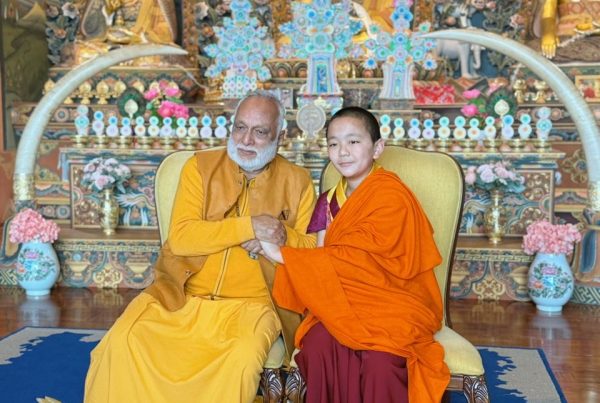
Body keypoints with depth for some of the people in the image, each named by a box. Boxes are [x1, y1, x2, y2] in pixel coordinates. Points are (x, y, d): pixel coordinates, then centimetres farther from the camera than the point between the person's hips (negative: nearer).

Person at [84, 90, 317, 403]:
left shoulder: (298, 182, 6)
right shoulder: (200, 166, 4)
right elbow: (180, 238, -9)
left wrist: (281, 237, -15)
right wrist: (249, 226, -17)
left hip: (249, 302, -1)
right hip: (181, 295, 1)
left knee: (243, 358, -32)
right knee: (122, 341, -22)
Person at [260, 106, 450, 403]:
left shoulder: (390, 195, -12)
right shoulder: (330, 200, 9)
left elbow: (355, 258, -20)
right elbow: (323, 255, 10)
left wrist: (281, 255, -19)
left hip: (394, 301, -4)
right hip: (345, 301, 5)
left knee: (380, 359, -33)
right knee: (318, 343, -27)